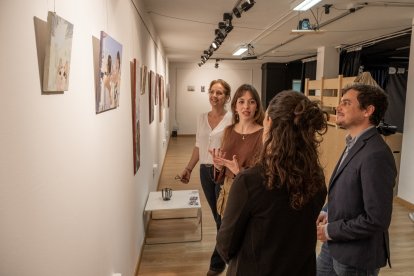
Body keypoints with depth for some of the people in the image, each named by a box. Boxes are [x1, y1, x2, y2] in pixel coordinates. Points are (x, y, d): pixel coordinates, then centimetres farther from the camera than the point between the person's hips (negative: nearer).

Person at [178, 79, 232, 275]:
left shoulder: (231, 119, -11)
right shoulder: (201, 118, 7)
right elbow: (198, 147, 12)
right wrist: (188, 168, 11)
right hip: (205, 171, 6)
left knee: (223, 216, 4)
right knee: (217, 215, 18)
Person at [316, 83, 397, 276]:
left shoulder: (376, 155, -25)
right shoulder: (354, 144, 4)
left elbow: (377, 219, -26)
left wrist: (330, 231, -16)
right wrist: (326, 212, -1)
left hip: (356, 256, -8)